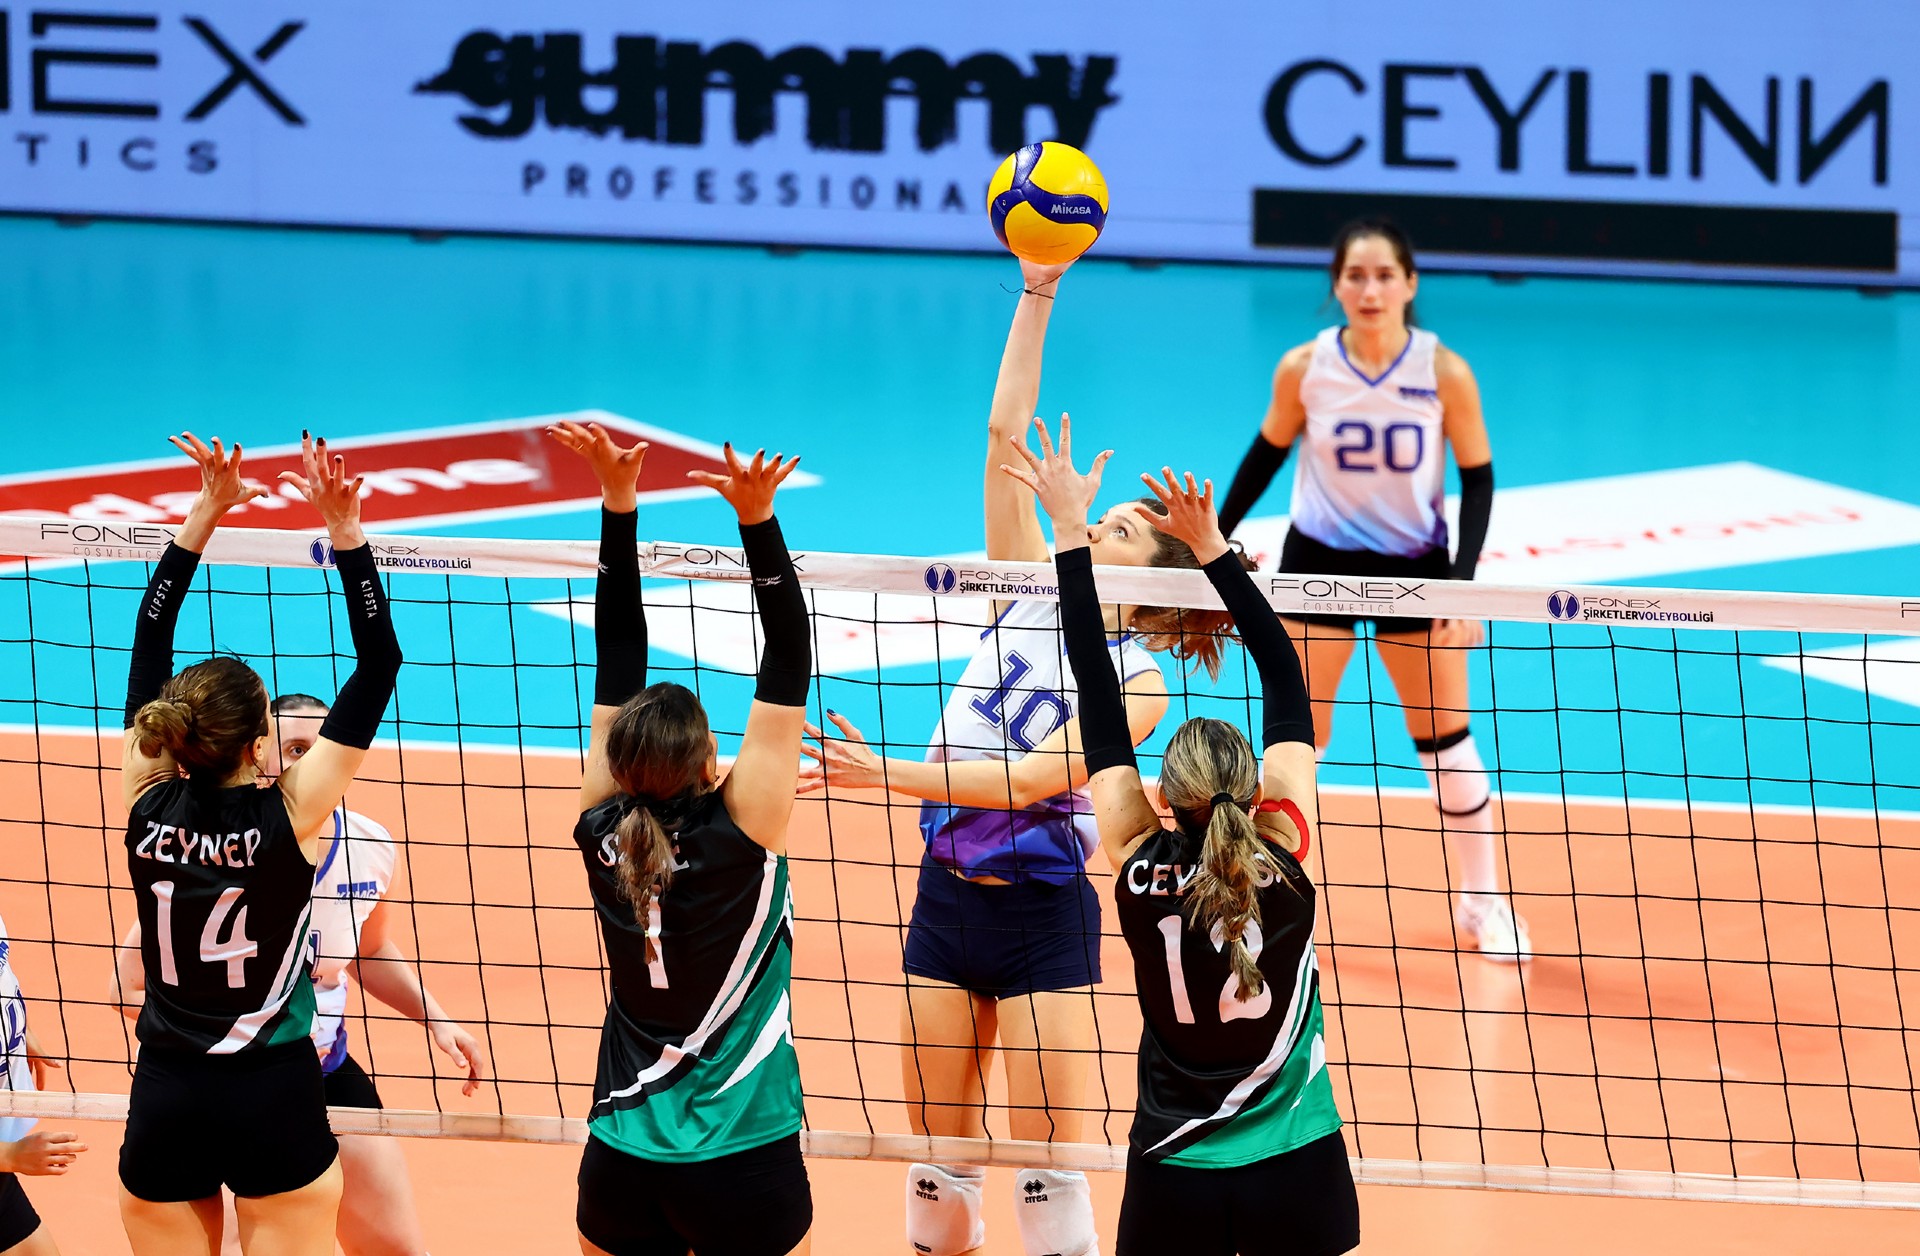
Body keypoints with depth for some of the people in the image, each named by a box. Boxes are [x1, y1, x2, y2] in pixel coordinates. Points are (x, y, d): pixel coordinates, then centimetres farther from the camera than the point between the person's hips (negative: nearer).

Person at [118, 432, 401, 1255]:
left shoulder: (147, 806, -5)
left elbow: (149, 646, 6)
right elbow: (378, 666, -11)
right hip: (273, 1099, -3)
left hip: (163, 1104, 3)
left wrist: (204, 516, 8)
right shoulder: (289, 817, -13)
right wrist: (345, 532, -12)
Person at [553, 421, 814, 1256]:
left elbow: (618, 659, 0)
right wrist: (758, 521, -21)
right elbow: (789, 664, -16)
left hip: (619, 1166, 4)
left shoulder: (606, 835, -5)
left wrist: (619, 504, 0)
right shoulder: (739, 834, -15)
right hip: (744, 1166, -4)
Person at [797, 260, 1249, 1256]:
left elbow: (1032, 777, -20)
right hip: (948, 898, 5)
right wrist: (1037, 292, -10)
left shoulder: (1137, 683, -10)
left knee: (1046, 1156, -4)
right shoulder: (1031, 590, 3)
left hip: (1041, 909, -5)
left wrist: (888, 775, -25)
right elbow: (1006, 433, -3)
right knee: (938, 1144, 9)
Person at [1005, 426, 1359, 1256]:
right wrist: (1212, 549, -3)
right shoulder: (1281, 859, -13)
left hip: (1173, 1182, 0)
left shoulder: (1142, 869, -12)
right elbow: (1285, 679, -5)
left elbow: (1098, 698, -7)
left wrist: (1072, 533, -3)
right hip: (1298, 1172, 0)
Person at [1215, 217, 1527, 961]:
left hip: (1414, 565, 0)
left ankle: (1481, 901, 23)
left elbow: (1477, 477, -6)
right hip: (1319, 559, 0)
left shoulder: (1445, 373, -15)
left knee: (1446, 738, 8)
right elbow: (1268, 454, 3)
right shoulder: (1304, 368, -13)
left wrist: (1463, 585, -15)